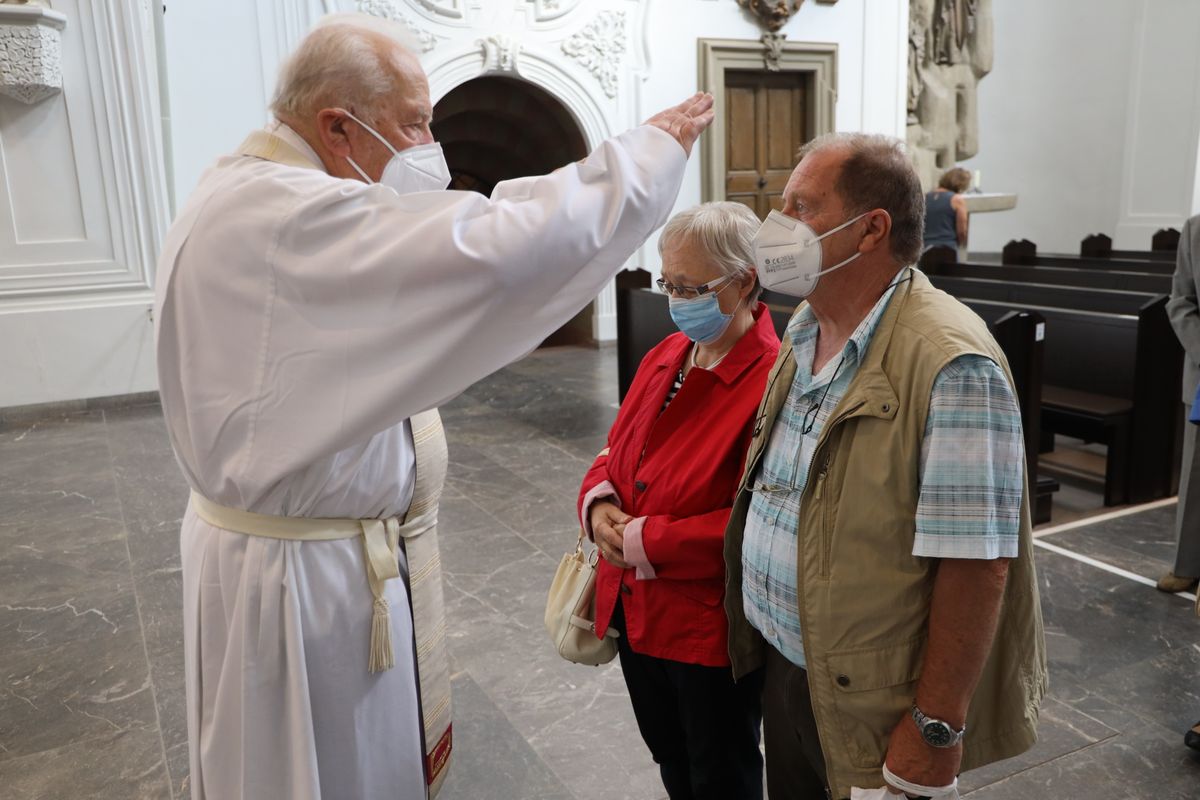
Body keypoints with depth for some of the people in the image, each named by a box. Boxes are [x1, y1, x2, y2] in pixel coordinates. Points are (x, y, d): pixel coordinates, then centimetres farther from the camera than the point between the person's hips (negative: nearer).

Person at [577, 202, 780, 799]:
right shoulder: (665, 358, 4)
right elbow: (615, 451, 12)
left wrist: (644, 540, -22)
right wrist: (598, 504, -9)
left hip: (711, 628, -7)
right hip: (636, 610, 7)